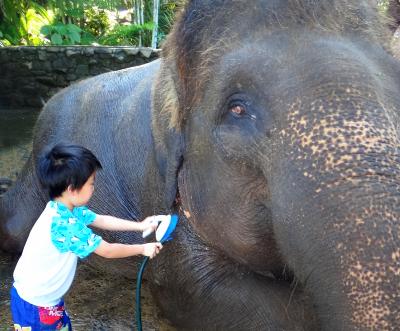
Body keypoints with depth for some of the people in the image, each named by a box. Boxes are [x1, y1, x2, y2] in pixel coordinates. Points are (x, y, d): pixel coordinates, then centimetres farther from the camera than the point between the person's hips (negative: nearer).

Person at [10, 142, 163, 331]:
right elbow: (108, 251, -21)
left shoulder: (68, 209, -5)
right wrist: (143, 249, -8)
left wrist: (140, 226, 7)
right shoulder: (64, 224, -31)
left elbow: (102, 220, 10)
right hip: (36, 307, -8)